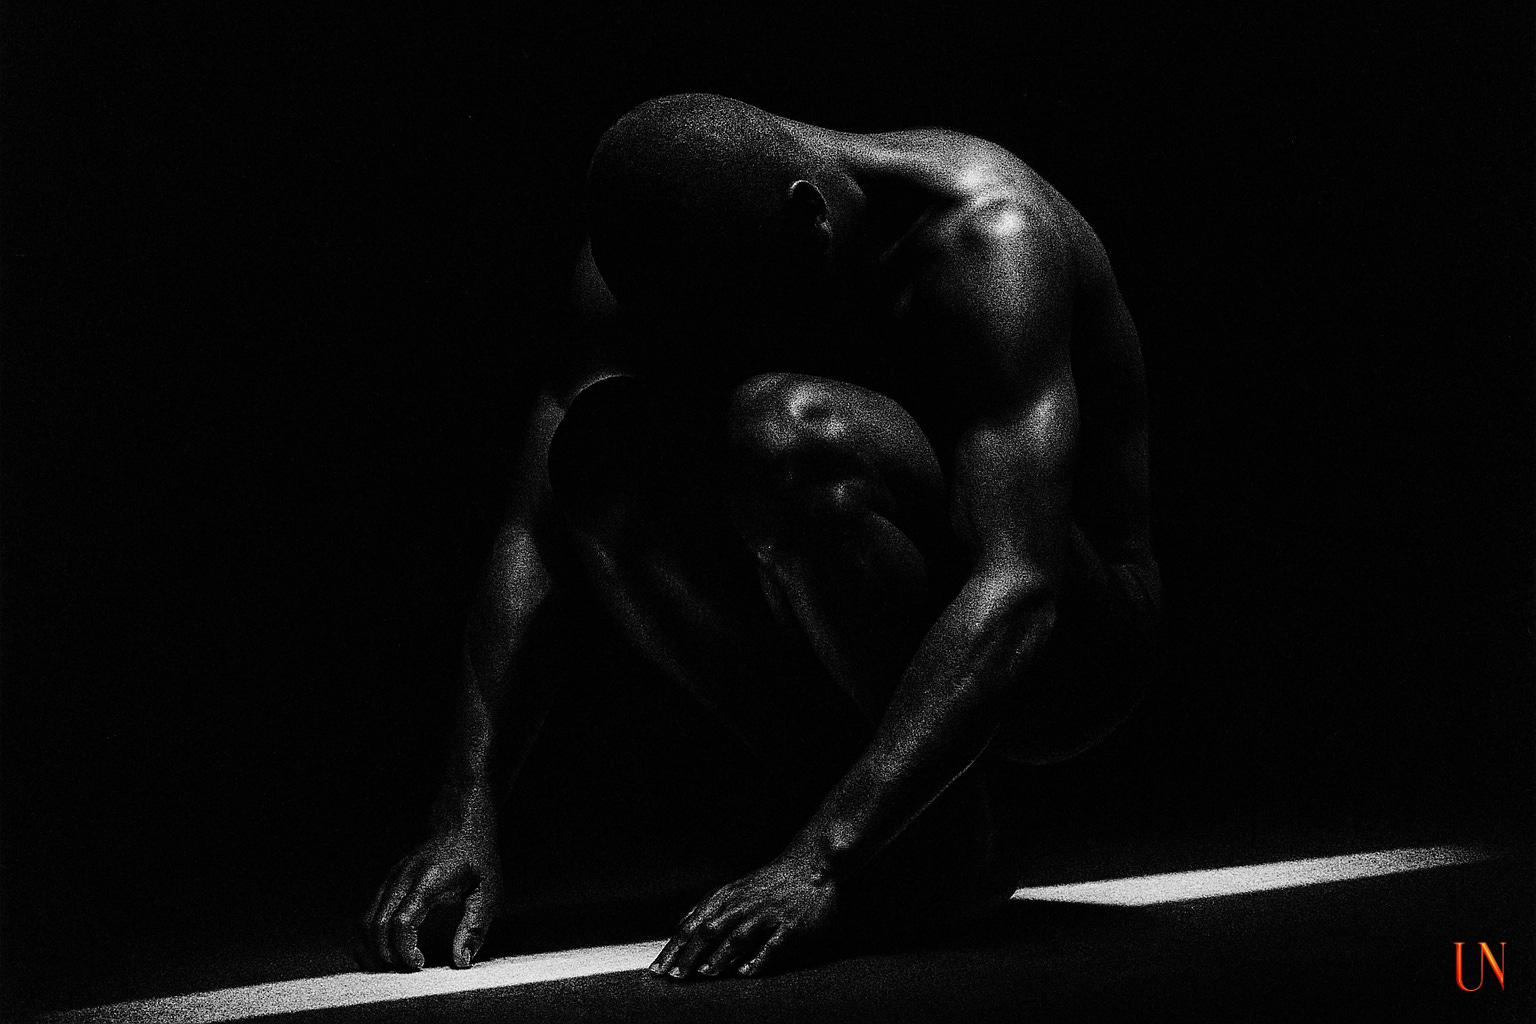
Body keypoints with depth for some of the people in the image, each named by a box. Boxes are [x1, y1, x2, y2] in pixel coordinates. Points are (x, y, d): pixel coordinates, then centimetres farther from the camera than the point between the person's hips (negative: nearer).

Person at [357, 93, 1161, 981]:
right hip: (871, 656, 6)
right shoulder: (649, 255, -12)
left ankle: (948, 850, -13)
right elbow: (537, 538, -13)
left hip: (1075, 647, -6)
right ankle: (880, 832, -10)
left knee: (786, 434, -33)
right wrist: (467, 821, -26)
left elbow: (1019, 589, -38)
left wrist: (823, 864, -46)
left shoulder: (987, 237, -28)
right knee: (600, 446, -20)